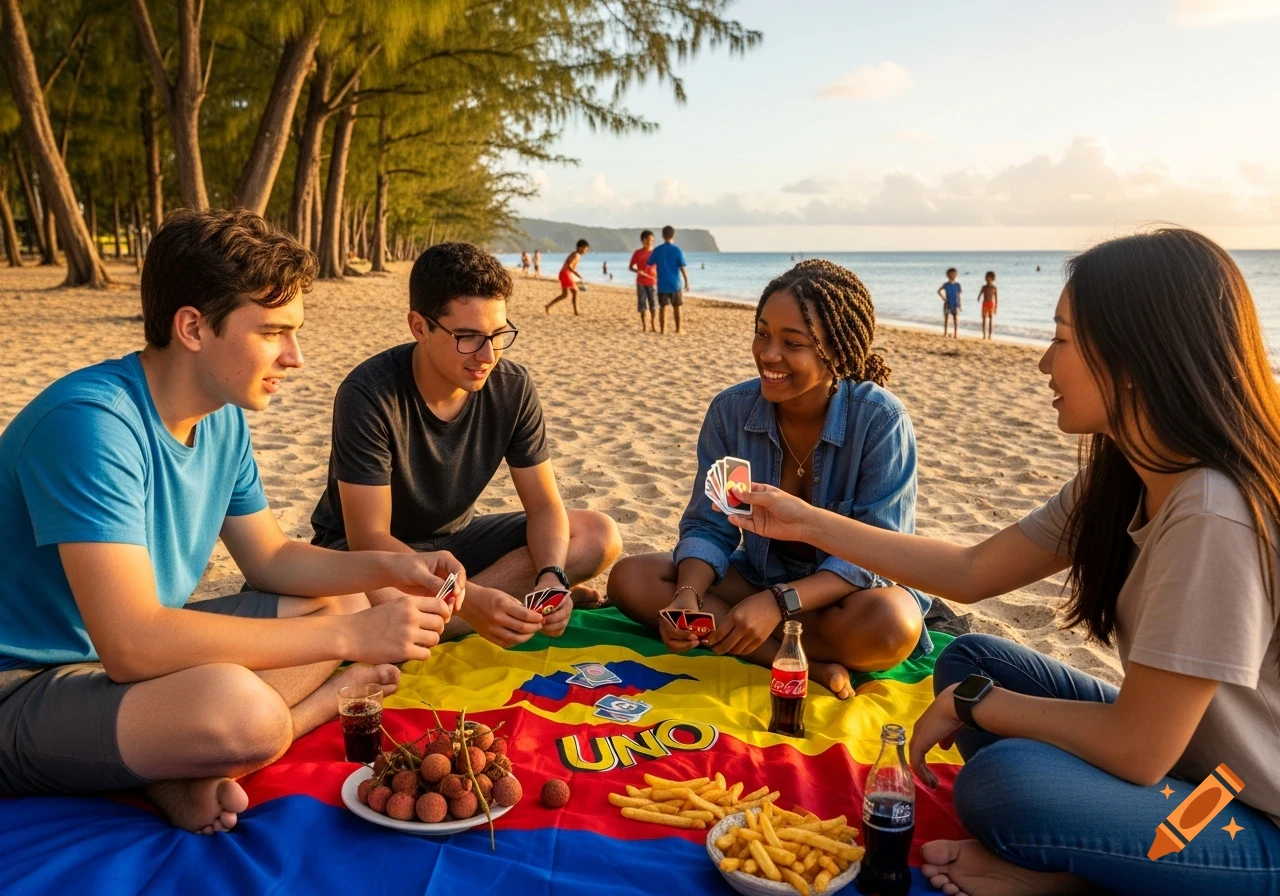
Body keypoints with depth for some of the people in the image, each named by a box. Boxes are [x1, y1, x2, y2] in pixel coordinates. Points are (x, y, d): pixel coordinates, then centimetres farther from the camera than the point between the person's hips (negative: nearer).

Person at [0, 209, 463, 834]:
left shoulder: (224, 419, 2)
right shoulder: (90, 422, -26)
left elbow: (270, 557, 13)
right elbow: (132, 644, -34)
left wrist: (389, 569, -6)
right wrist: (350, 637, -31)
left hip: (132, 655, 10)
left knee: (345, 603, 7)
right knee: (241, 708, -38)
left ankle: (192, 767, -9)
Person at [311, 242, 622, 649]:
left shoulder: (514, 388, -13)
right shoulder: (369, 394, -26)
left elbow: (544, 506, -8)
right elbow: (368, 539, -29)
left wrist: (551, 578, -31)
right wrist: (470, 600, -42)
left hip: (454, 538, 6)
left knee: (600, 535, -14)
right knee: (379, 602, -42)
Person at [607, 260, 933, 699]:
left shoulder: (880, 420, -22)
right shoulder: (731, 410, -10)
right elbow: (709, 526, -6)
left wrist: (778, 603, -36)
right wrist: (688, 596, -28)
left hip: (848, 591, -4)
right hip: (760, 576, 4)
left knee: (890, 624, -38)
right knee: (630, 579, -17)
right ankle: (811, 665, -23)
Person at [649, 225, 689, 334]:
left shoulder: (657, 250, -3)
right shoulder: (677, 250, -9)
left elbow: (650, 263, 9)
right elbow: (682, 268, -10)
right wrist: (687, 281, -1)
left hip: (662, 284, 1)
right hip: (675, 284, -1)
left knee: (663, 306, 8)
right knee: (677, 307, 9)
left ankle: (663, 329, 5)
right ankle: (678, 329, 13)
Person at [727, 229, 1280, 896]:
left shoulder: (1214, 515, -30)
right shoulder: (1120, 481, -1)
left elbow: (1137, 747, -27)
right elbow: (972, 572, 4)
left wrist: (971, 702, -13)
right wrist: (809, 524, 4)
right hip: (1180, 758, 9)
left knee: (1003, 782, -31)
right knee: (970, 658, 6)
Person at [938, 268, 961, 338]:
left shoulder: (957, 285, 4)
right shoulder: (946, 285, -2)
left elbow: (959, 296, 7)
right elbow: (939, 291, 2)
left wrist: (959, 305, 6)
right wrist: (943, 298, -6)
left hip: (955, 305, 2)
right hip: (947, 305, -2)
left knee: (956, 320, -1)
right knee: (946, 318, 4)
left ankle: (955, 334, 4)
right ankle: (945, 334, 13)